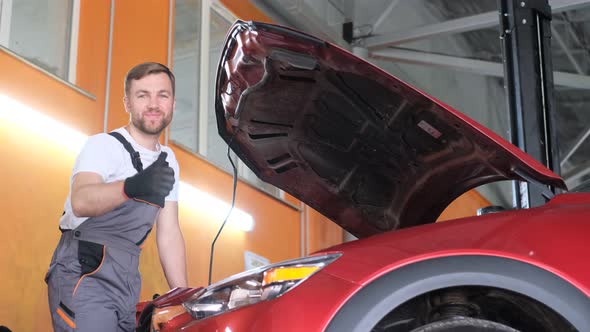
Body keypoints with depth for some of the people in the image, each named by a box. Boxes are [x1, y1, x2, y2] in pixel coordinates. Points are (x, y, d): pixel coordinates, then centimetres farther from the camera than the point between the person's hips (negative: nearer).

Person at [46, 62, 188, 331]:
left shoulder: (167, 162, 14)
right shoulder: (103, 145, -8)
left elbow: (169, 234, 14)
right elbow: (81, 202, -29)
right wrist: (131, 187, -49)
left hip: (126, 285, 7)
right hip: (84, 278, -7)